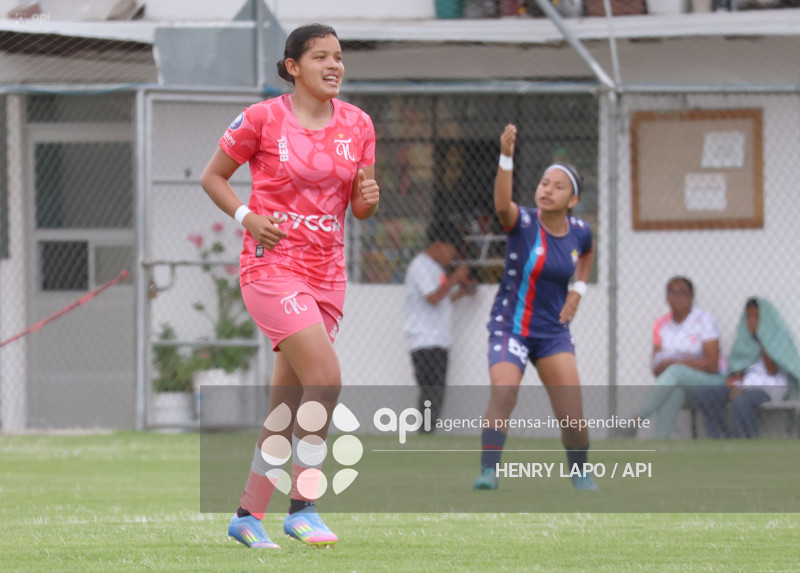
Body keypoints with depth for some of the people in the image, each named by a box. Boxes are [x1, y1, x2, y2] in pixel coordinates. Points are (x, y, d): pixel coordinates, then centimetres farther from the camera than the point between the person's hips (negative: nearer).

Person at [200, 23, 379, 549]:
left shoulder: (357, 125, 8)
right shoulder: (263, 119, -6)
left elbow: (358, 208, 14)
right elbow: (213, 176, 4)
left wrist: (368, 199, -9)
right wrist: (247, 217, -12)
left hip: (327, 273, 6)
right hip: (272, 265, -6)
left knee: (289, 399, 7)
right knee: (326, 376, -20)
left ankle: (248, 515, 18)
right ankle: (303, 506, -12)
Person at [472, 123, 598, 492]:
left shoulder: (579, 232, -1)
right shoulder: (523, 222, -15)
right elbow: (502, 205, -40)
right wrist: (506, 158, -53)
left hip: (554, 330, 3)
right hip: (510, 325, -3)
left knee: (571, 412, -3)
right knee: (503, 391, -27)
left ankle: (580, 473, 22)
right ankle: (488, 471, -24)